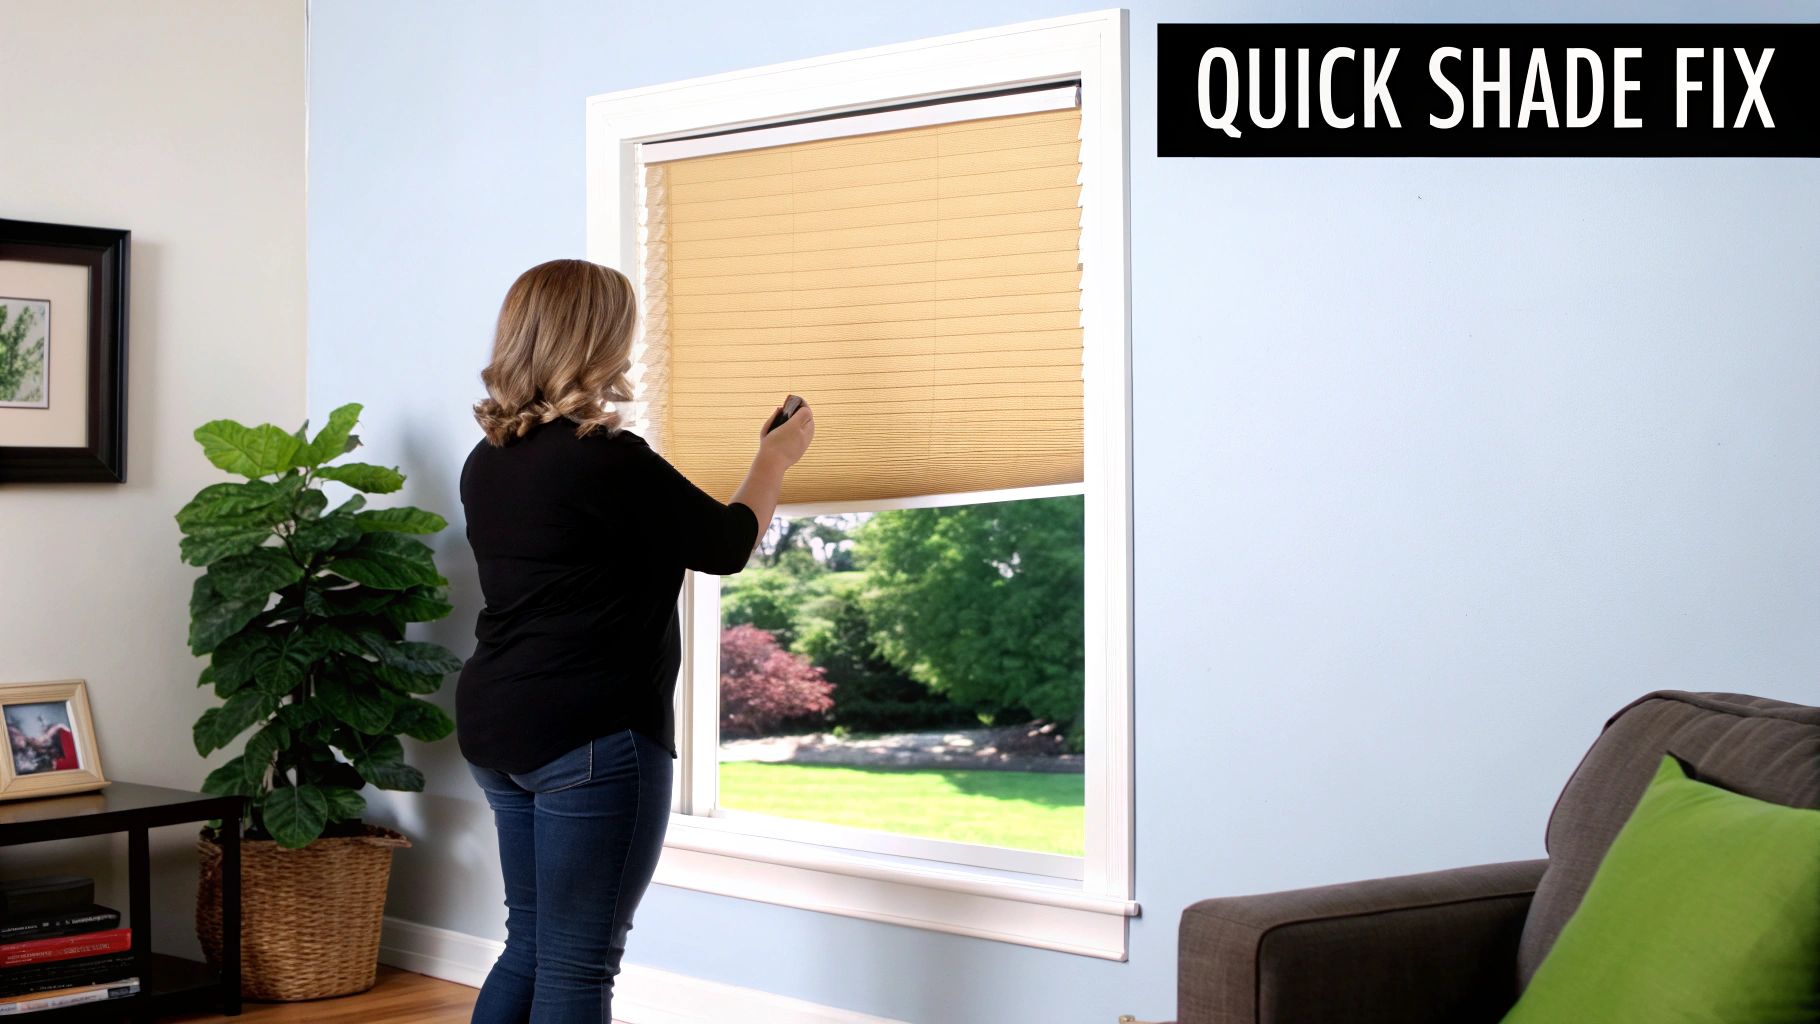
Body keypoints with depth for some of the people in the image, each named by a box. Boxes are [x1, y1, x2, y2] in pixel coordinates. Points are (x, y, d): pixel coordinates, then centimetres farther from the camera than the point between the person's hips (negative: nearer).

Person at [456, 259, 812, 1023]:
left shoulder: (488, 461, 8)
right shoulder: (606, 459, -18)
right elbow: (725, 546, -6)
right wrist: (776, 458, 12)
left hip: (495, 728, 9)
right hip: (591, 738, -9)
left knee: (530, 947, 17)